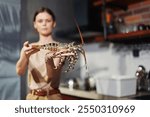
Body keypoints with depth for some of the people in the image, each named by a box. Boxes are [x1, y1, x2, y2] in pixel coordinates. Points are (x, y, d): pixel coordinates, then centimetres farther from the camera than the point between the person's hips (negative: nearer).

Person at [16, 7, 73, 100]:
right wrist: (25, 56, -31)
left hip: (52, 98, -3)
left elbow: (52, 75, -18)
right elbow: (20, 71, -11)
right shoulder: (29, 47, 5)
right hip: (31, 97, 3)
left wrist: (49, 60, -38)